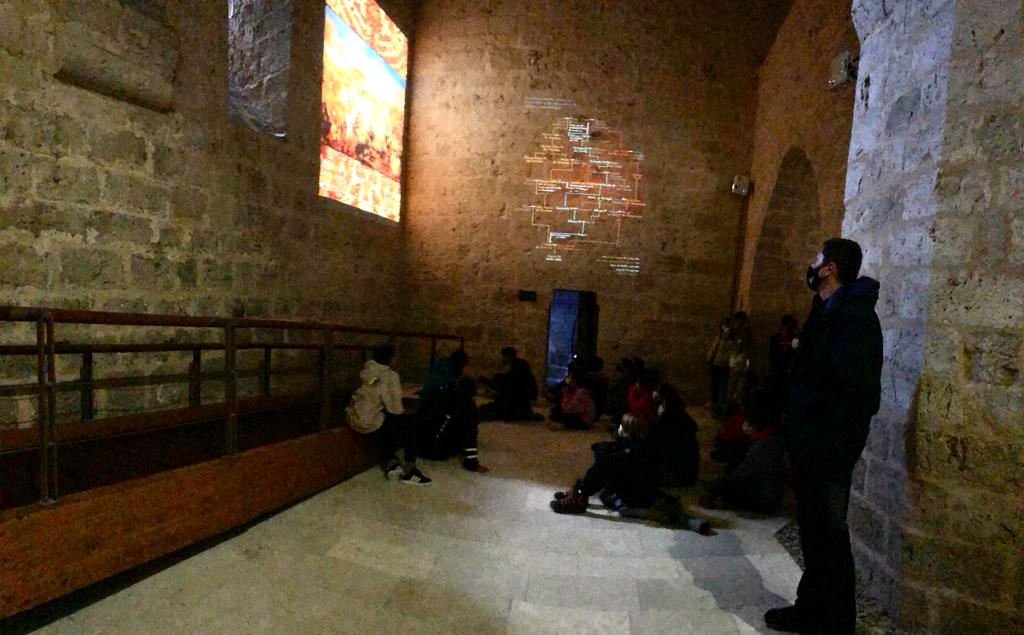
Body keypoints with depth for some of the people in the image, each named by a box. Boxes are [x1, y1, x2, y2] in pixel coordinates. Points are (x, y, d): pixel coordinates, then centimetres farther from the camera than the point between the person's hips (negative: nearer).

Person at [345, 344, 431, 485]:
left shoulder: (367, 371, 9)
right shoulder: (389, 375, -13)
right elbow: (395, 407, -14)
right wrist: (403, 414, 9)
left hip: (353, 417, 8)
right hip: (368, 421, -8)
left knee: (389, 422, 31)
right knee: (409, 422, 9)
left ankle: (391, 463, 34)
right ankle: (409, 471, 14)